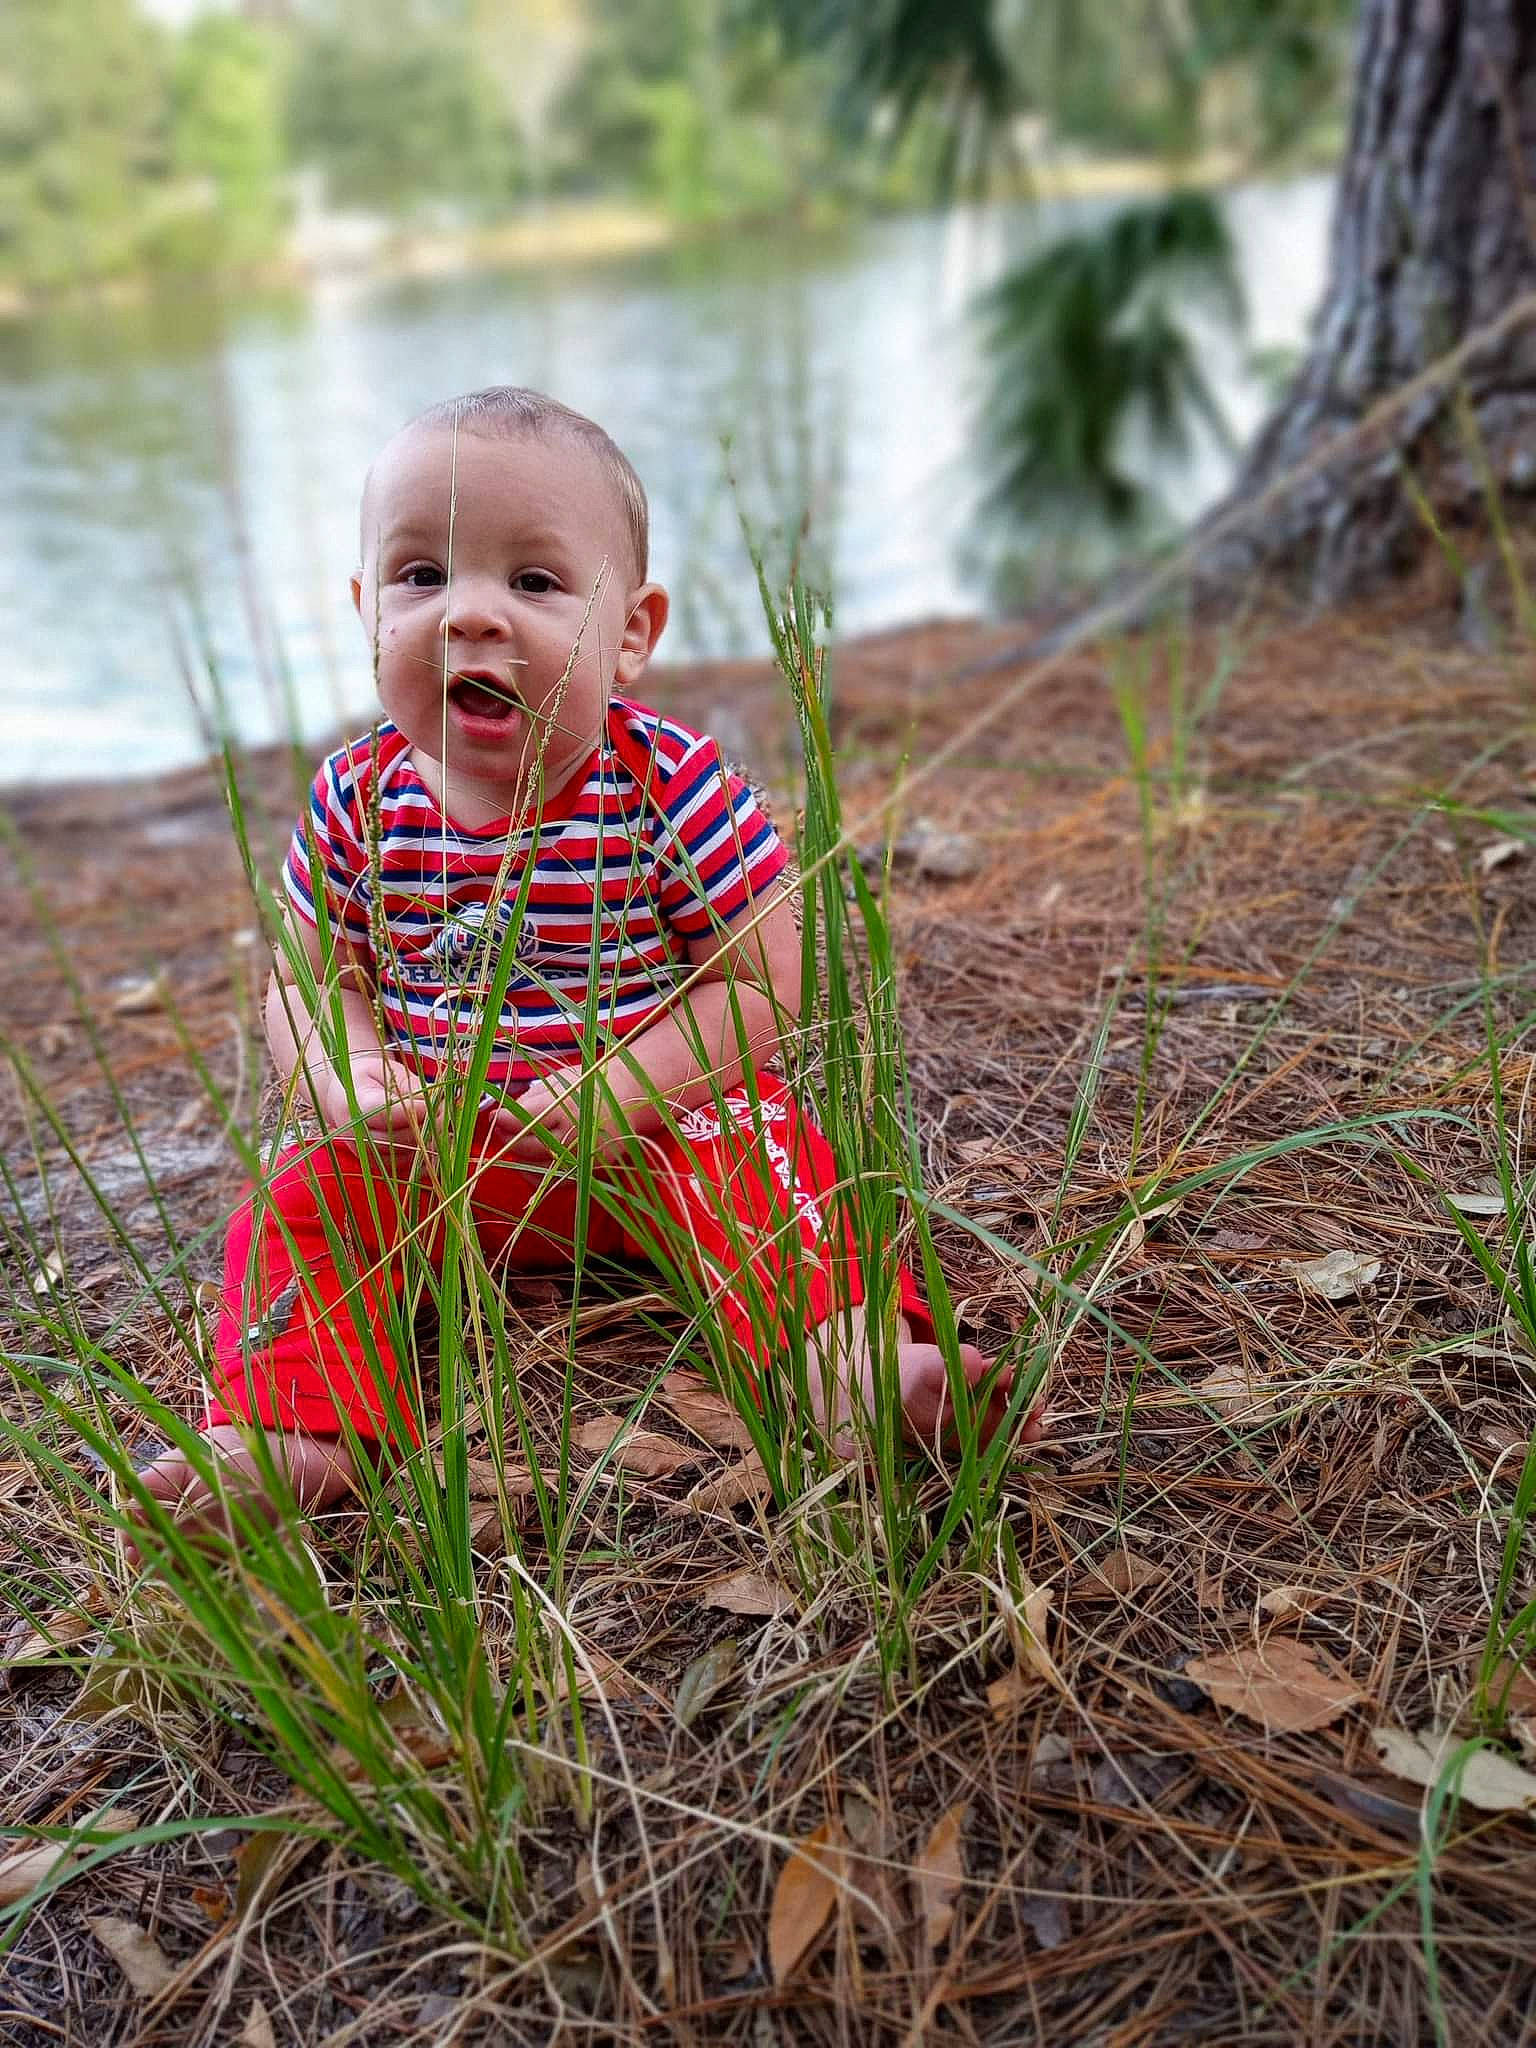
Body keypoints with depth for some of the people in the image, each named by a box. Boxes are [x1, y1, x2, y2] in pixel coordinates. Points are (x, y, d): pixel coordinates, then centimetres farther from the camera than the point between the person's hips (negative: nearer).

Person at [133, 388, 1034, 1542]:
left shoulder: (671, 786, -16)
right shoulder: (360, 799, -6)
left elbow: (765, 981, -16)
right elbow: (312, 979, 3)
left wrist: (623, 1090, -27)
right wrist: (347, 1079, -20)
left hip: (652, 1130, -3)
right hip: (434, 1154, 4)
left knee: (755, 1152, -28)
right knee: (303, 1201, -14)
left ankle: (855, 1363, -35)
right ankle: (294, 1434, -20)